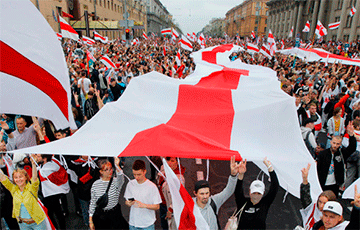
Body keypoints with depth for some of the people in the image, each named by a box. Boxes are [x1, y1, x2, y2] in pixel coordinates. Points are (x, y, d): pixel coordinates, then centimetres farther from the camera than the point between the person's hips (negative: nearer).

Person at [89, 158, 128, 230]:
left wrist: (117, 166, -57)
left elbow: (120, 177, -38)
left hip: (115, 215, -1)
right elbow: (92, 203, 3)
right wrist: (90, 221, 5)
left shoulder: (115, 181, -12)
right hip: (100, 216, 1)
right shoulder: (95, 185, -5)